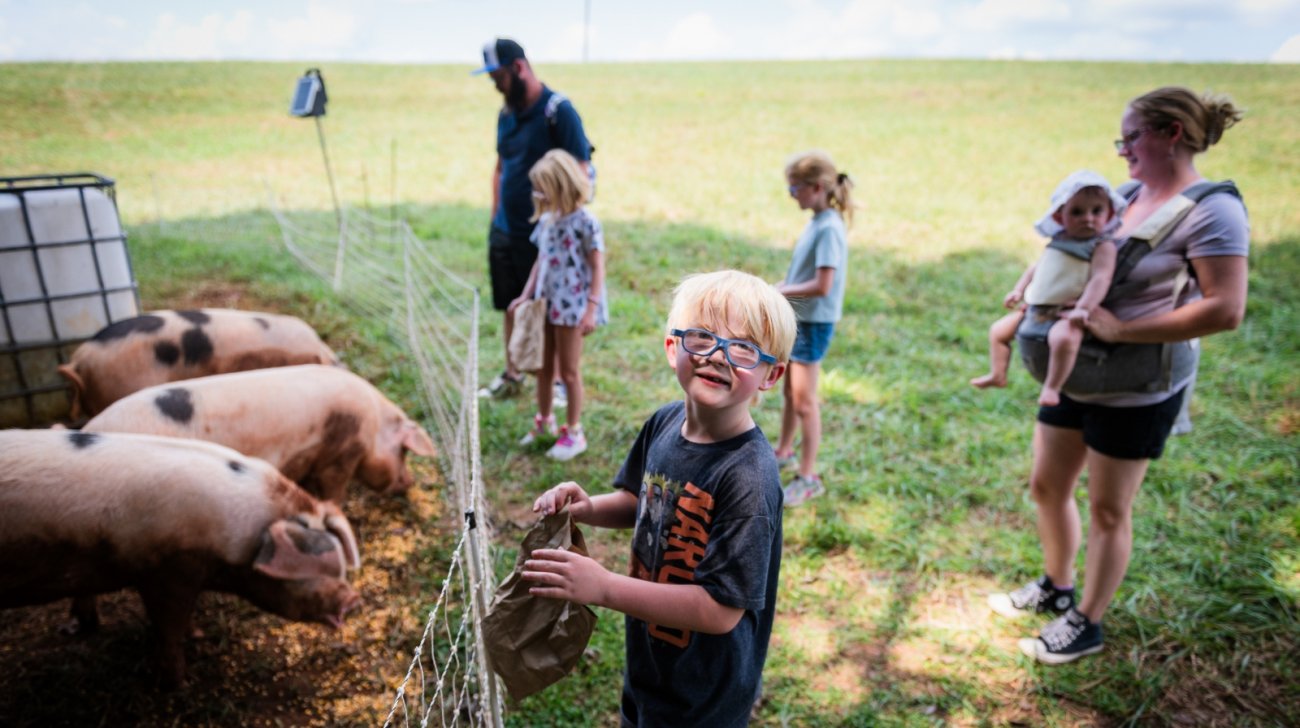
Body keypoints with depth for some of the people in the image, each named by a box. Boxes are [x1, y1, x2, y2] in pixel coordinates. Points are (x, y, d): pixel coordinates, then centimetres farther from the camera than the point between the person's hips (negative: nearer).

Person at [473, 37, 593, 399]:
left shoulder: (558, 110, -12)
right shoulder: (506, 113, 11)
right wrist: (496, 218, 15)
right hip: (505, 230, 7)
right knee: (511, 306, 16)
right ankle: (512, 375, 32)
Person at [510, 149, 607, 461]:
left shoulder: (585, 223, -14)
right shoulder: (546, 220, 7)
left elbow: (598, 267, -14)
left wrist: (591, 309, -20)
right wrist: (525, 296, 12)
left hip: (572, 307, -7)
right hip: (546, 304, 7)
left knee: (569, 372, 3)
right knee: (543, 368, 17)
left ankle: (574, 433, 18)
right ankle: (544, 421, 37)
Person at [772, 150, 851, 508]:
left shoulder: (829, 228, -21)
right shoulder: (816, 222, 7)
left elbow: (822, 287, -26)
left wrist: (781, 292, -16)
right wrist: (778, 288, -1)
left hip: (814, 323, -9)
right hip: (797, 318, 9)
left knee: (804, 398, -3)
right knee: (789, 389, 21)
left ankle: (808, 476, 8)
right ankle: (784, 451, 39)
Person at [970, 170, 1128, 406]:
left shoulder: (1103, 246, -10)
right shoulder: (1058, 241, 12)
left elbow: (1101, 278, -22)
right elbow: (1037, 267, 23)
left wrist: (1084, 309, -34)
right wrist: (1018, 290, 12)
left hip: (1067, 313, -8)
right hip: (1035, 309, 8)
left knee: (1063, 338, -40)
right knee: (998, 330, 16)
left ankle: (1052, 387, -28)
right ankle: (997, 375, 31)